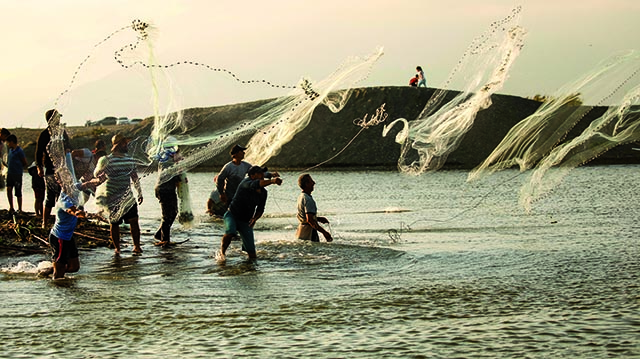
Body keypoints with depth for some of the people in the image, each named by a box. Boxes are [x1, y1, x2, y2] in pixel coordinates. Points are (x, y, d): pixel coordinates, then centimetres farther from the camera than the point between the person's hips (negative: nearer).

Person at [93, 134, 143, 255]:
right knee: (114, 223, 2)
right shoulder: (108, 160, -7)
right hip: (112, 197, -4)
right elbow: (96, 174, -2)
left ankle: (136, 246, 7)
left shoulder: (129, 160, 11)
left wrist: (140, 193, 22)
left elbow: (135, 177, 20)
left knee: (134, 220, -4)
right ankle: (117, 248, 14)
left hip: (127, 196, 4)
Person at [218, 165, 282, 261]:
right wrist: (271, 181, -61)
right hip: (232, 215, -5)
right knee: (230, 232, -39)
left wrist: (255, 219, -11)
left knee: (252, 254, -4)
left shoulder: (263, 193, 1)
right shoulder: (246, 182, -19)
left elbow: (260, 209, 12)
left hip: (246, 221, 5)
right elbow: (256, 184, -43)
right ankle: (222, 252, -10)